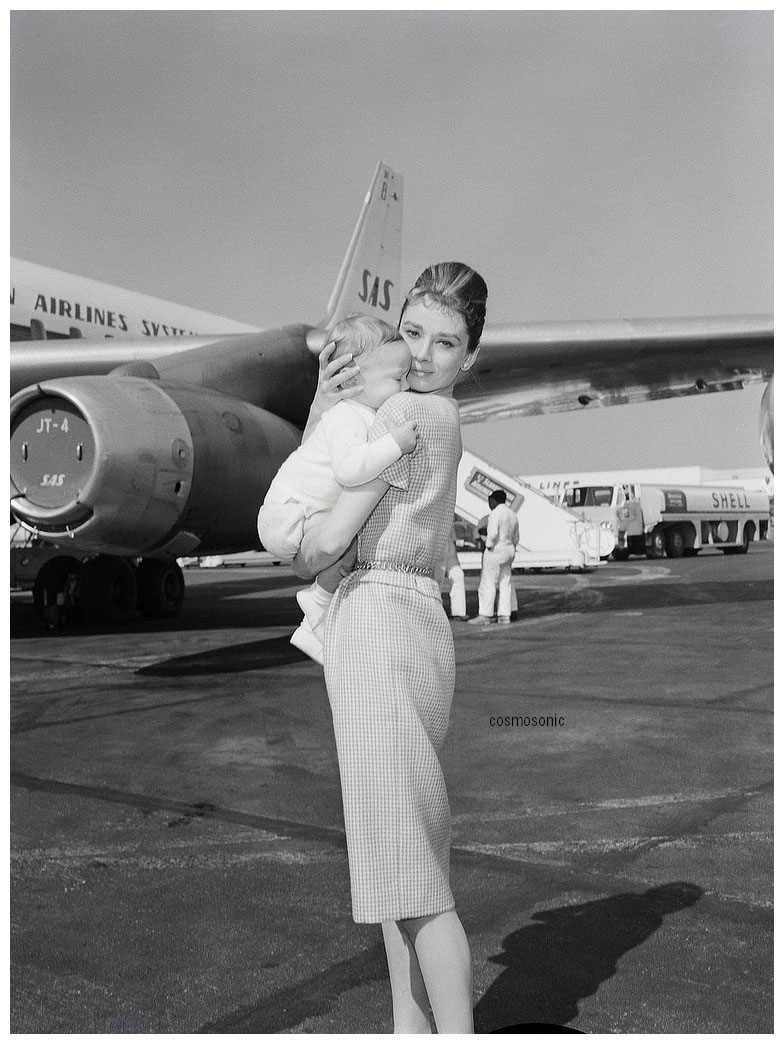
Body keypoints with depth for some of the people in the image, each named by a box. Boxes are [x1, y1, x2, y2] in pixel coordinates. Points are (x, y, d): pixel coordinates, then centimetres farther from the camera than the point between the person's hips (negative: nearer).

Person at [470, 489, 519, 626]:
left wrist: (489, 545, -11)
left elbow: (492, 533, -24)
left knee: (487, 584, -6)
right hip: (509, 550, 9)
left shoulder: (495, 514, -14)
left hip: (495, 551, -8)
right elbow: (516, 537, 18)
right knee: (505, 584, 9)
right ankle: (505, 615, 8)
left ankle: (485, 615, -7)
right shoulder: (512, 514, 13)